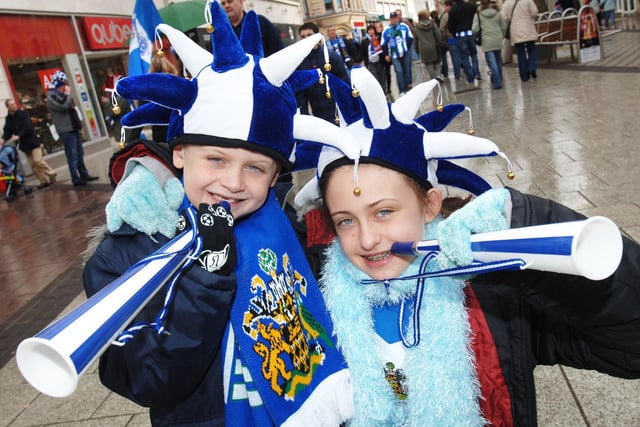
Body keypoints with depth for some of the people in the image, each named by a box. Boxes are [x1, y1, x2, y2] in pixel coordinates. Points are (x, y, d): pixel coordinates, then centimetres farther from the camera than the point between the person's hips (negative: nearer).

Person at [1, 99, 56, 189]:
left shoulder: (23, 114, -8)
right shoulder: (8, 119, 8)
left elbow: (28, 127, -18)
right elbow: (7, 131, 3)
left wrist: (18, 136, -29)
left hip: (32, 141, -5)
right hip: (24, 144, 5)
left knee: (38, 161, -13)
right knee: (33, 165, 5)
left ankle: (51, 174, 5)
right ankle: (44, 181, 10)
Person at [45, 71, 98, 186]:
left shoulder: (62, 95, 19)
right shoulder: (51, 97, -9)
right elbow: (63, 106, -26)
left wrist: (78, 123, 16)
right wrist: (67, 94, -11)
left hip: (73, 128, 9)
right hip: (66, 131, -9)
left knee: (80, 154, 12)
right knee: (73, 156, -8)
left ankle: (84, 175, 19)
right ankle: (76, 179, -5)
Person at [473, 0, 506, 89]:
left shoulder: (478, 15, -2)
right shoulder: (498, 13, 6)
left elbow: (475, 29, -8)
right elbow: (504, 27, 9)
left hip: (487, 42, -3)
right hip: (498, 41, 3)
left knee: (492, 63, -4)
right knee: (498, 62, 17)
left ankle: (497, 83, -10)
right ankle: (499, 80, 28)